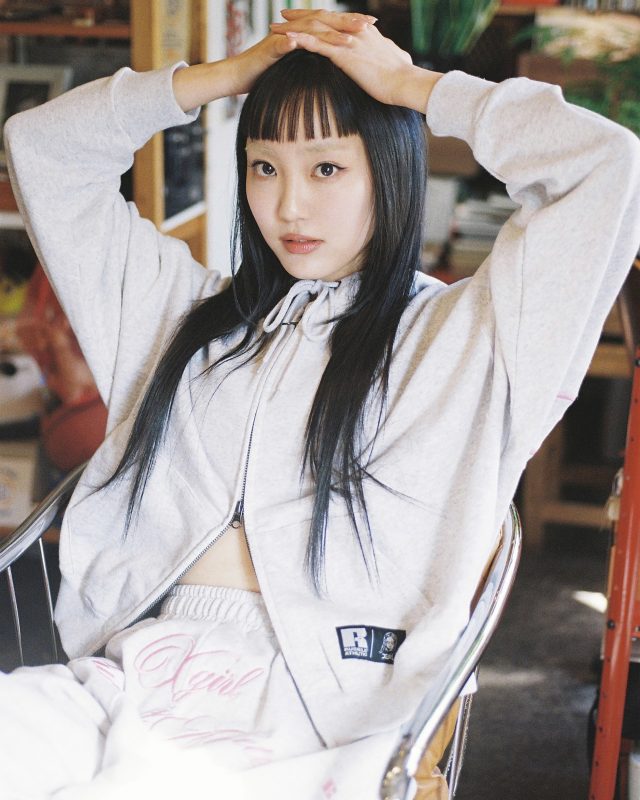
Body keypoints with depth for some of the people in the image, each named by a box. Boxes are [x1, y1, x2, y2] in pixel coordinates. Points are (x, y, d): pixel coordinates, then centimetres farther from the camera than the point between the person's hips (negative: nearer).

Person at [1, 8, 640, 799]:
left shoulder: (458, 335, 9)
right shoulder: (188, 313, 23)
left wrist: (407, 84, 7)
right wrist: (227, 74, 19)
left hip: (310, 701, -4)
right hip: (141, 665, 4)